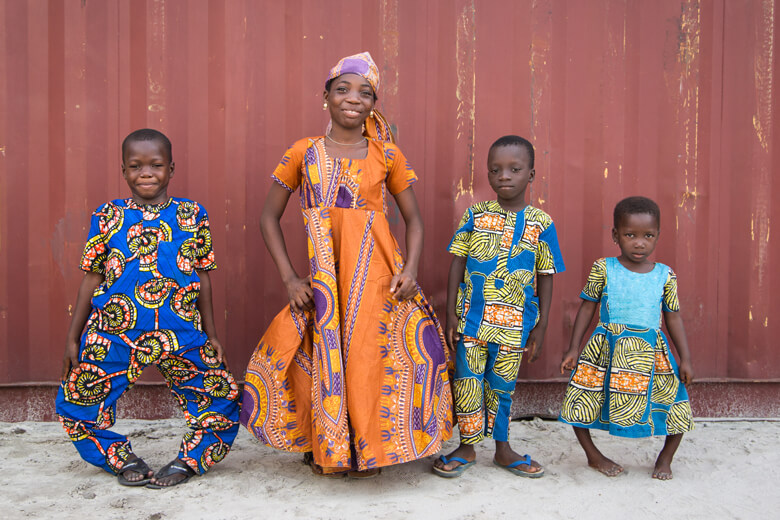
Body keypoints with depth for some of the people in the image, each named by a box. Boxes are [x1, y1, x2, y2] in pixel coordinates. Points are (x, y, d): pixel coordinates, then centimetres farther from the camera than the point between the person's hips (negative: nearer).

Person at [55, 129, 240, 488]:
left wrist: (211, 334, 8)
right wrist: (72, 338, 8)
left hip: (181, 333, 0)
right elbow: (92, 278, 9)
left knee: (223, 404, 0)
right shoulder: (108, 216, 5)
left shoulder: (192, 215, 5)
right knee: (75, 405, 5)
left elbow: (203, 277, 9)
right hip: (113, 333, 0)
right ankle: (123, 460, 24)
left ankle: (188, 461, 21)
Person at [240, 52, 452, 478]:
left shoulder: (387, 155, 5)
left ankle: (368, 449, 23)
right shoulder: (304, 153, 4)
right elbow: (269, 217, 7)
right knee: (322, 355, 3)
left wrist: (410, 269, -6)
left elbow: (413, 218, 10)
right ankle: (327, 449, 27)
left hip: (376, 274, 0)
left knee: (369, 354, 0)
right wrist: (289, 277, -2)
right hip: (322, 277, 0)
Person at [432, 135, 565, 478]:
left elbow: (545, 277, 3)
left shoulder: (540, 223, -1)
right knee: (467, 383, 5)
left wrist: (541, 325, 1)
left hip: (514, 324, 0)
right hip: (471, 319, 0)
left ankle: (502, 449, 30)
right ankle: (467, 448, 23)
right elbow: (457, 263, 2)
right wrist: (451, 313, -3)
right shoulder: (475, 215, -1)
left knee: (501, 386, 12)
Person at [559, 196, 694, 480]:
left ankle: (665, 458, 27)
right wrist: (573, 348, 0)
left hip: (651, 353, 1)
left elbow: (673, 317, 9)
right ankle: (594, 455, 25)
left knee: (677, 407, 0)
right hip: (607, 351, -1)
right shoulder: (603, 269, -3)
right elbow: (587, 307, 3)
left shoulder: (665, 275, 2)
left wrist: (685, 358, 5)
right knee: (580, 403, -1)